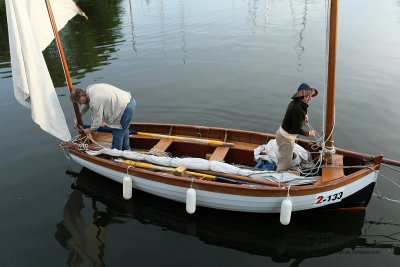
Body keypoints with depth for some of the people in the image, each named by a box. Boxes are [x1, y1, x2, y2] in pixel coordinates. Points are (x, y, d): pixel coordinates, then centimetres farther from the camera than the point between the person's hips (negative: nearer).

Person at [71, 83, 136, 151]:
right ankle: (126, 150, 47)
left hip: (126, 107, -11)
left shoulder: (95, 101, -26)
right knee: (123, 130, 28)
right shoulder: (88, 89, 1)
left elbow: (97, 120, -16)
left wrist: (89, 130, 2)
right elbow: (86, 104, 21)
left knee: (118, 134, 0)